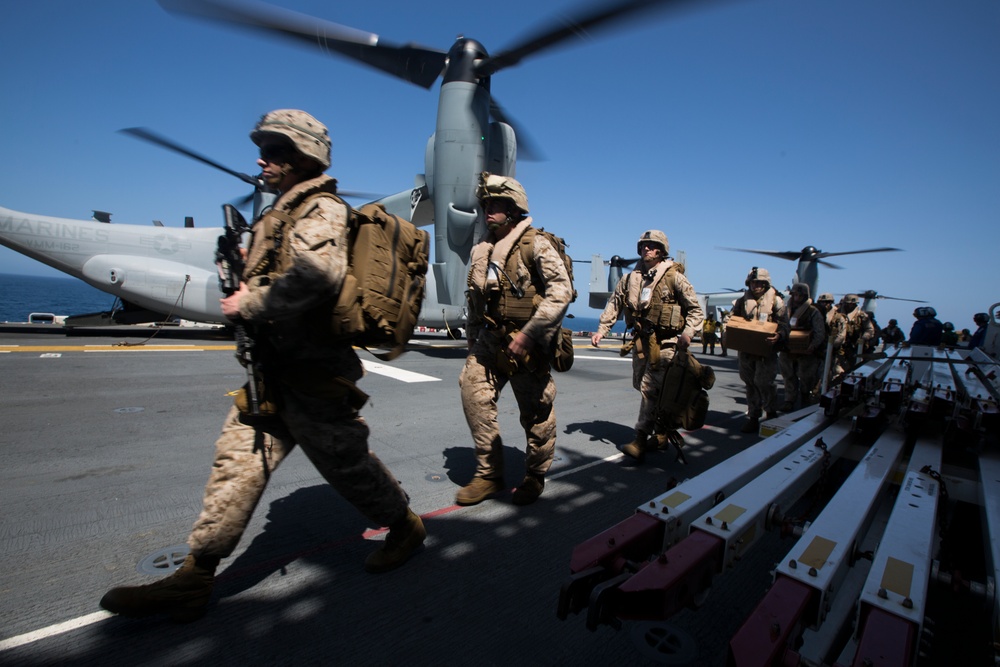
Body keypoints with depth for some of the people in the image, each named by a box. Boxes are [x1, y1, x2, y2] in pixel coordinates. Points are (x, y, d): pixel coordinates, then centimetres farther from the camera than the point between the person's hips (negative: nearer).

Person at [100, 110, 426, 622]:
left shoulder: (320, 210, -14)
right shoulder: (287, 211, 17)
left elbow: (315, 274, -34)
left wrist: (250, 305, -21)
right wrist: (249, 284, 5)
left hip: (311, 377, -9)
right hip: (275, 372, 9)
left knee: (346, 463, 5)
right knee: (238, 460, 11)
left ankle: (404, 527, 29)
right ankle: (194, 579, 24)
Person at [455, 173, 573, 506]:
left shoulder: (536, 245, -8)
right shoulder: (480, 251, 12)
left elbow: (561, 293, -17)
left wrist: (529, 334, -22)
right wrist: (473, 343, 18)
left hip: (526, 343, -6)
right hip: (489, 340, 6)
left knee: (536, 412, 4)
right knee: (474, 394, -2)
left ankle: (535, 476, 27)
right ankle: (489, 474, 13)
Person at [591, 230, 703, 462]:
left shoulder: (675, 277, -2)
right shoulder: (630, 279, 11)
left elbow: (696, 309, 0)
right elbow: (614, 305, 12)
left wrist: (687, 333, -16)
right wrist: (602, 329, 1)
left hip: (665, 343, -5)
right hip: (641, 342, 6)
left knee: (650, 388, -12)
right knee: (643, 387, 11)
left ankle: (641, 440, -7)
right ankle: (664, 434, 28)